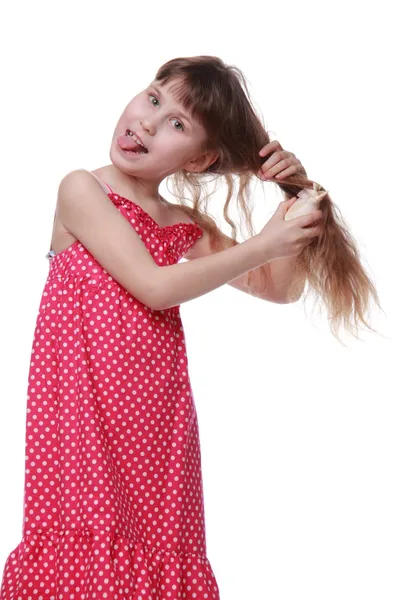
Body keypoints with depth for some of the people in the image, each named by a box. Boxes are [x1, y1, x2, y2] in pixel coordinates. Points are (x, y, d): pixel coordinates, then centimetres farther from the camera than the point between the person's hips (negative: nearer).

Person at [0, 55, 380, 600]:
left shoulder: (188, 225, 11)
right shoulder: (82, 189, -4)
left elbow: (277, 288, 16)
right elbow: (155, 287, -14)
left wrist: (292, 195, 3)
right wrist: (263, 244, -8)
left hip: (155, 420, 5)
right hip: (86, 412, -5)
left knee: (160, 547, 7)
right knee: (88, 550, -6)